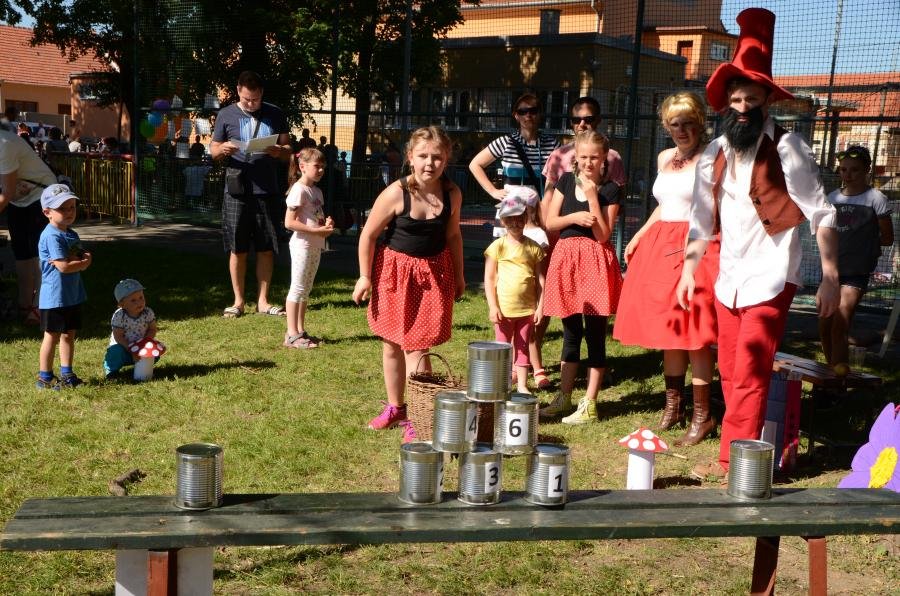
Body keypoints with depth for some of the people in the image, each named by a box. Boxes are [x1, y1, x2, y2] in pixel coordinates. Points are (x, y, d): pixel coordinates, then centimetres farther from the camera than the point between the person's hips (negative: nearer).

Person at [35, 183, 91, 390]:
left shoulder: (72, 234, 11)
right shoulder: (51, 236, -18)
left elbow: (84, 258, 10)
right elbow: (64, 267, -23)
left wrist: (84, 258, -13)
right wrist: (83, 262, -8)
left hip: (73, 294, 8)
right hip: (55, 296, -8)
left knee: (69, 334, 14)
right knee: (52, 336, 2)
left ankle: (66, 374, 24)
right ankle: (45, 377, 13)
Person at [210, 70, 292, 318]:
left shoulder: (275, 114, 8)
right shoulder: (226, 115, 5)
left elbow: (288, 150, 10)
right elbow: (213, 150, 9)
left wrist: (279, 151, -14)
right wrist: (223, 149, -14)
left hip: (268, 190, 1)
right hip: (238, 190, -1)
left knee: (266, 249, 5)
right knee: (238, 249, 4)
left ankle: (262, 301, 15)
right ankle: (238, 301, 15)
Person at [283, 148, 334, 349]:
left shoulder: (316, 191, 13)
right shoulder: (299, 190, -14)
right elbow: (289, 222, -20)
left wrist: (327, 224, 0)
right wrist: (318, 230, -21)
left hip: (316, 245, 9)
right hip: (302, 244, -9)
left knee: (306, 289, 14)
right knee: (298, 288, -5)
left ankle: (300, 330, 22)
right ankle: (292, 334, -1)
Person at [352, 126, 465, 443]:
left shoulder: (452, 194, -8)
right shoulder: (396, 193, -19)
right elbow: (368, 234, -9)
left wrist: (458, 274, 14)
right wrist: (365, 276, -7)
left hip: (433, 271, 0)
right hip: (394, 268, 0)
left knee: (415, 345, -3)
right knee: (391, 343, 12)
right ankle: (395, 406, 30)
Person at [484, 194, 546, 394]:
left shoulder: (533, 248, 2)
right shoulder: (498, 246, -5)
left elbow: (540, 279, 4)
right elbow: (489, 278, -5)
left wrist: (540, 306, -1)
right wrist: (492, 306, -11)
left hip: (527, 309, 2)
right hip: (504, 309, -2)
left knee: (523, 347, 12)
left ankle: (522, 385, 19)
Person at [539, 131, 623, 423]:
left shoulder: (610, 190, -3)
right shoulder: (567, 181, 9)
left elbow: (603, 235, -10)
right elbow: (550, 222, 6)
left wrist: (592, 197, -15)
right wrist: (575, 216, -11)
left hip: (595, 261, -4)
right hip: (567, 258, 4)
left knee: (595, 333, 0)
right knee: (570, 333, 13)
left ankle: (589, 404, 6)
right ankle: (564, 396, 23)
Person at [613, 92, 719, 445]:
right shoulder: (665, 158, 17)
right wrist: (638, 236, 19)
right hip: (660, 247, 7)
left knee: (693, 334, -7)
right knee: (667, 331, 10)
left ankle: (702, 416, 1)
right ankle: (673, 406, 22)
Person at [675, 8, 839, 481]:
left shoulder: (786, 150, -10)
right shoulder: (715, 153, 7)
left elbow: (822, 217, -10)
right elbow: (701, 219, 14)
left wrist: (830, 278, -13)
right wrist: (689, 269, 12)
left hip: (769, 281, -6)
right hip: (728, 279, 6)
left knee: (748, 376, -6)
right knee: (729, 372, 10)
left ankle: (733, 464, 2)